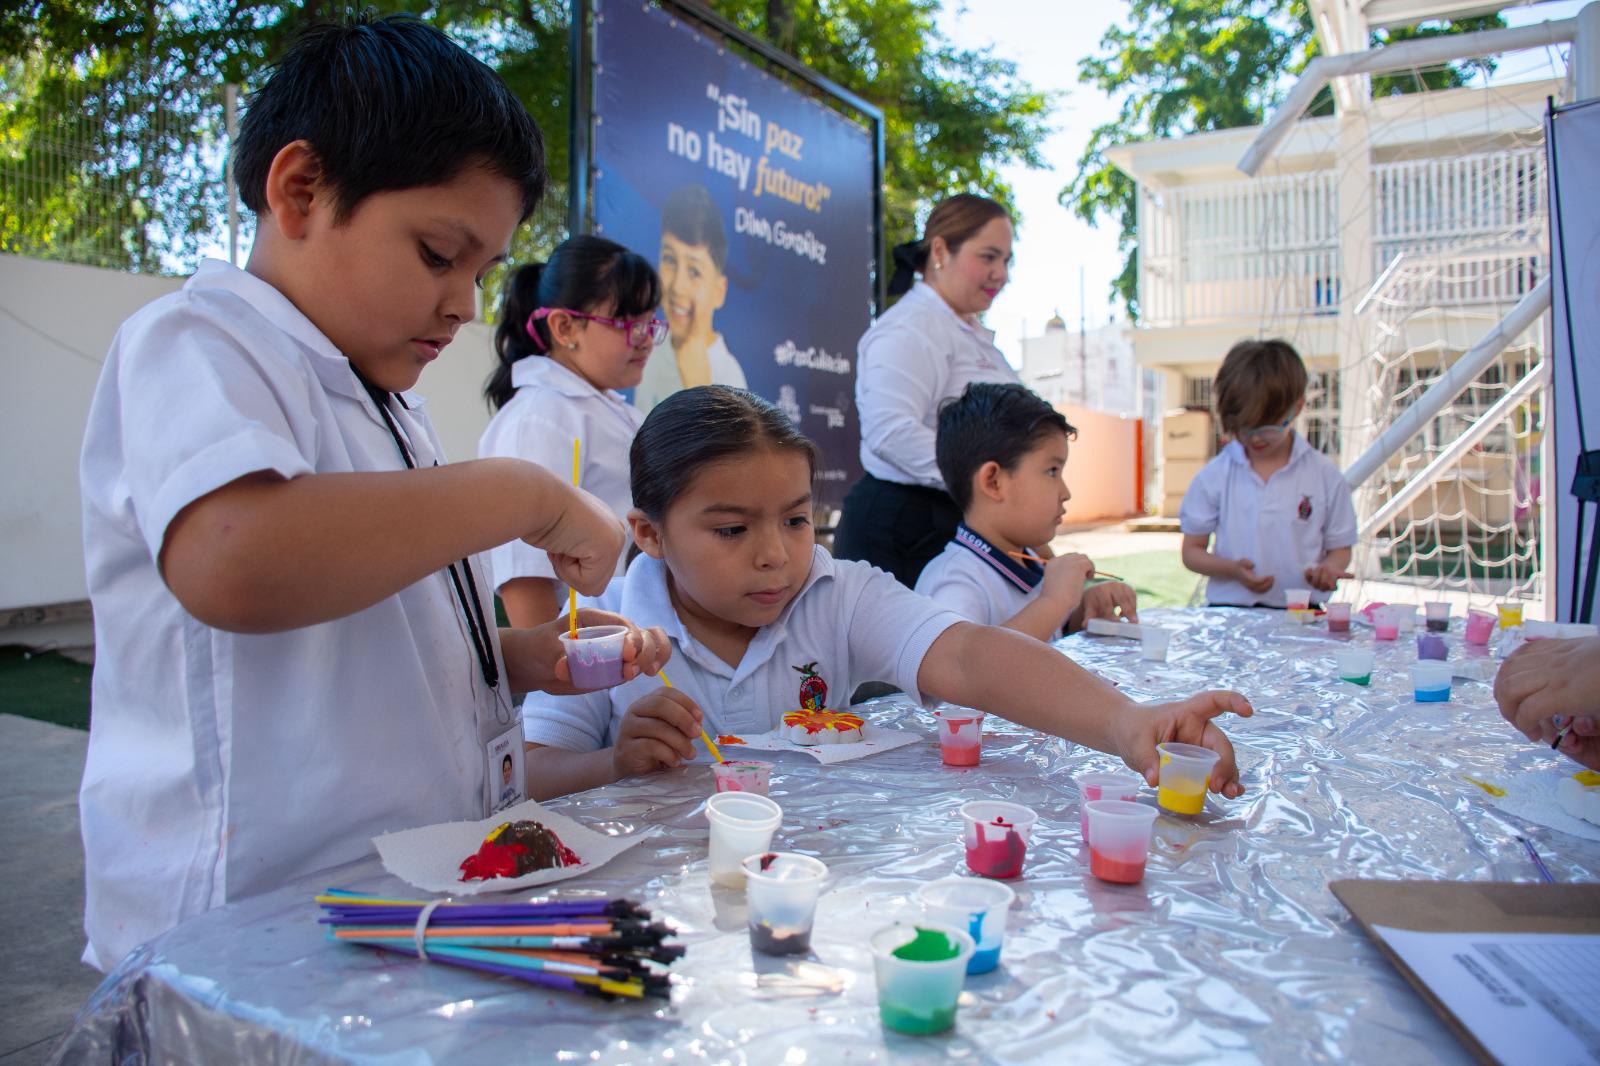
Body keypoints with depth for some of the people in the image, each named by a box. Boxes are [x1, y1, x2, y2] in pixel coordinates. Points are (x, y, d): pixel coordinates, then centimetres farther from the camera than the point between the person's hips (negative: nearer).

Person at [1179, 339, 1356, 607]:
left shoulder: (1325, 475, 5)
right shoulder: (1213, 476, 3)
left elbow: (1340, 548, 14)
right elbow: (1192, 551, 8)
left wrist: (1328, 569, -9)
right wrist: (1233, 569, -11)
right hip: (1230, 609, -1)